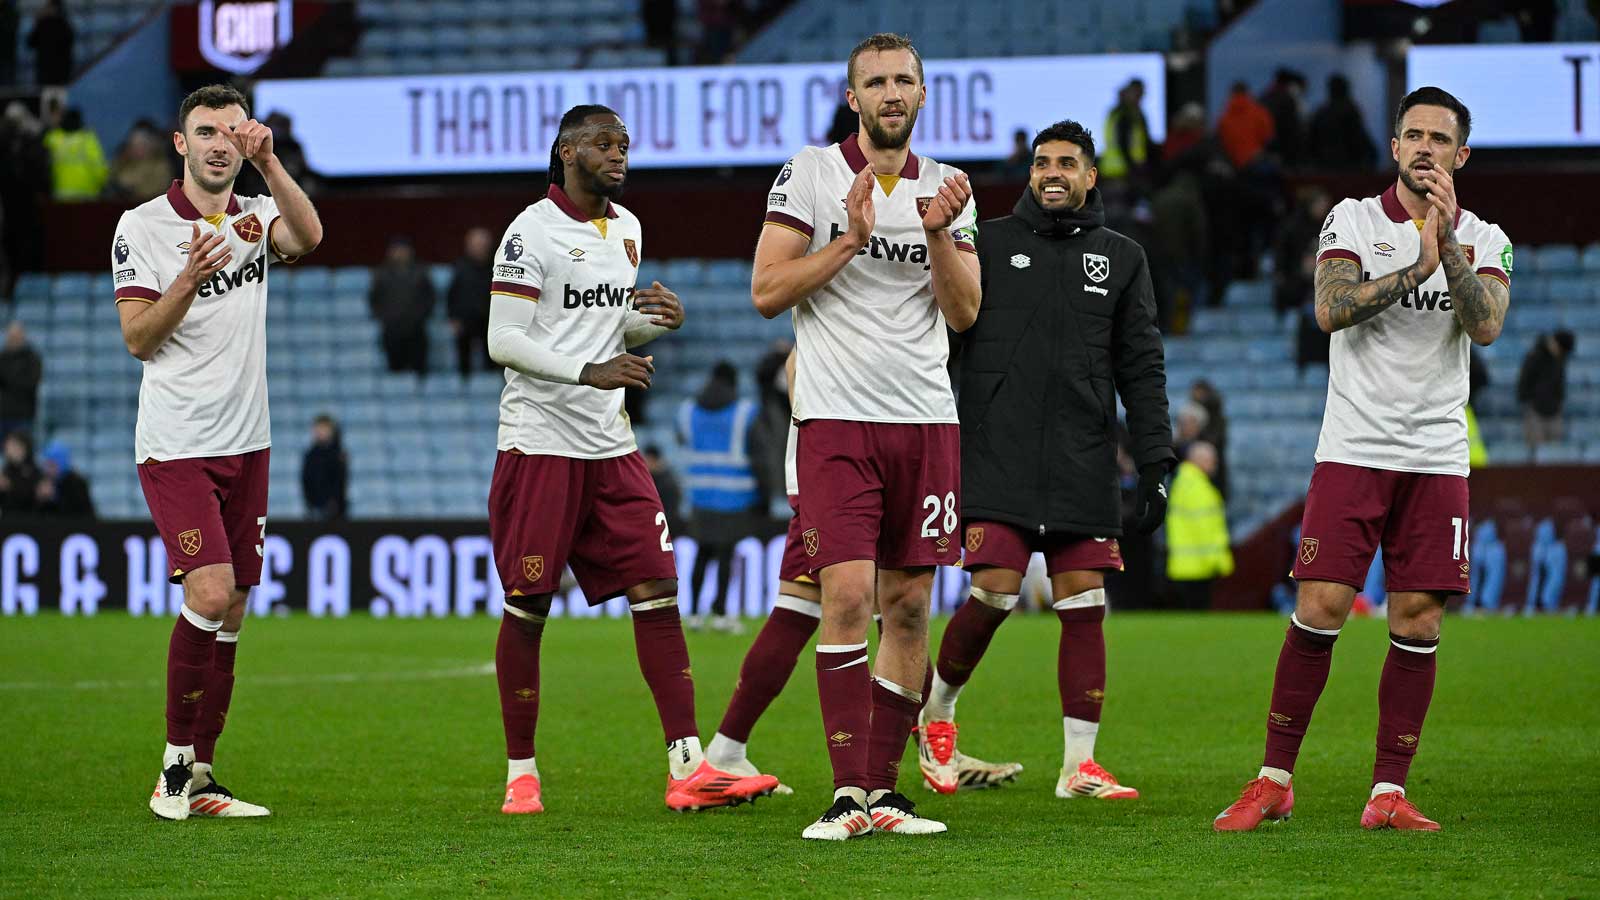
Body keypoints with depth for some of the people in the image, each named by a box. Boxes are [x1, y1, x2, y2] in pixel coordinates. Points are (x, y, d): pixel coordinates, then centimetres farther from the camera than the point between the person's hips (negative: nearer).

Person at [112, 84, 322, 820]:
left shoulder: (255, 216, 7)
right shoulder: (142, 226, -3)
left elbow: (308, 236, -15)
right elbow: (138, 338, -7)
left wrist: (267, 161, -28)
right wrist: (190, 278, -22)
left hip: (245, 444, 5)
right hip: (175, 445, -5)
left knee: (230, 612, 5)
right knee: (210, 593, -18)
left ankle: (200, 778, 12)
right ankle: (175, 769, -6)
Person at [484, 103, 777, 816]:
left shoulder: (626, 228, 14)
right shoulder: (533, 231, -9)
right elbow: (504, 340, -14)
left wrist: (657, 321, 3)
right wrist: (588, 372, -24)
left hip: (609, 444, 7)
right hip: (539, 442, -7)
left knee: (657, 592, -2)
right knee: (527, 607, -1)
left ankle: (687, 768, -4)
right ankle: (520, 773, 10)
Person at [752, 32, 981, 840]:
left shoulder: (945, 189, 11)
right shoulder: (811, 174, 1)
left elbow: (964, 312, 5)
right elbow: (766, 292, -5)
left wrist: (938, 234, -10)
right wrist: (852, 239, -13)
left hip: (926, 420, 4)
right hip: (837, 417, -4)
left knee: (909, 606, 3)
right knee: (848, 594, -14)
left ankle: (883, 787, 10)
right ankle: (847, 793, -13)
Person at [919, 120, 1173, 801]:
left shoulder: (1121, 258, 13)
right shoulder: (988, 244, 7)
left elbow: (1142, 368, 13)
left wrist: (1155, 463, 4)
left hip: (1083, 464, 2)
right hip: (997, 457, -2)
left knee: (1084, 606, -2)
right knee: (994, 594, -13)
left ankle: (1079, 765, 2)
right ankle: (938, 710, 12)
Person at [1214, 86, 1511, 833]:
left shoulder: (1484, 240, 8)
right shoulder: (1353, 220, 4)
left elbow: (1486, 326, -9)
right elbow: (1330, 309, -12)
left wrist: (1450, 247, -17)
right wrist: (1416, 268, -17)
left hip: (1437, 459, 2)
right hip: (1353, 452, -2)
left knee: (1418, 623, -1)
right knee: (1321, 608, -9)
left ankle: (1388, 792, 6)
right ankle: (1274, 780, 1)